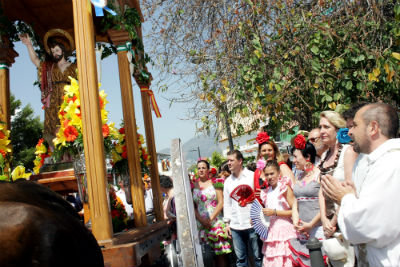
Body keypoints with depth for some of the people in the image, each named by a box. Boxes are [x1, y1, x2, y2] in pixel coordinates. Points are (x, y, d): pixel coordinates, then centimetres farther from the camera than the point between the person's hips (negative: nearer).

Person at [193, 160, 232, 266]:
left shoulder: (215, 182, 2)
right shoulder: (194, 185, 10)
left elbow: (221, 202, -3)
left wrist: (211, 218, -10)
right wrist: (201, 219, -5)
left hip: (216, 221, -3)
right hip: (201, 224, 3)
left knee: (220, 253, -4)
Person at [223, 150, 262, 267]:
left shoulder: (252, 176, -1)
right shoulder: (228, 181, 13)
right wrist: (227, 222, 12)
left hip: (252, 224, -4)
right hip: (235, 226, 4)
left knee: (258, 256, 3)